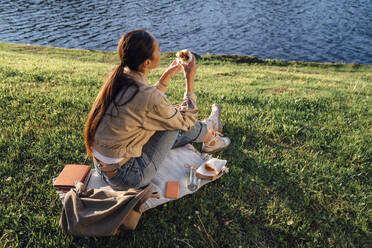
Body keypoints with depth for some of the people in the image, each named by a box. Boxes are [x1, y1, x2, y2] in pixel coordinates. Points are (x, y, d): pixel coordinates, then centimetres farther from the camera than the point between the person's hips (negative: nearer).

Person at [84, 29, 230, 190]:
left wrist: (166, 77, 13)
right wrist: (190, 81, -6)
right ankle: (210, 137, 29)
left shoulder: (119, 77, -5)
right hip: (124, 178, -8)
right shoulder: (147, 96, -29)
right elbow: (187, 121, -11)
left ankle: (205, 130, 46)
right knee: (177, 124, -1)